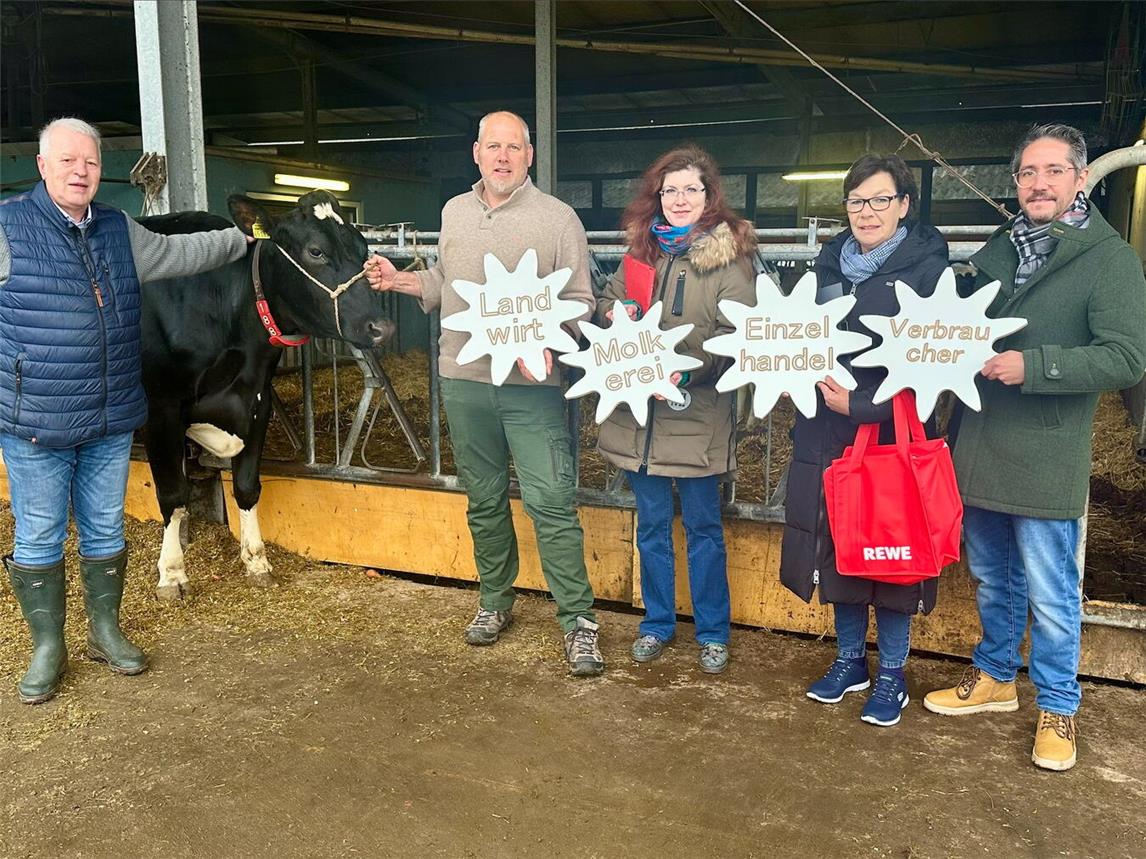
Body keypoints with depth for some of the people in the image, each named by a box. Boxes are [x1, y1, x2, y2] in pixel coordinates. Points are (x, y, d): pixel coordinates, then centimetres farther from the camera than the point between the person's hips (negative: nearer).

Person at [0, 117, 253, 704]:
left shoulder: (119, 231, 10)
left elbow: (182, 252, 26)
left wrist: (242, 237, 34)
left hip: (111, 421, 4)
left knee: (105, 532, 14)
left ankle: (105, 632, 32)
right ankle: (47, 648, 23)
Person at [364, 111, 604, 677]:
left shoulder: (558, 218, -4)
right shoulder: (454, 213, 13)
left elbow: (579, 300, -4)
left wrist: (549, 344, -19)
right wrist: (399, 280, 8)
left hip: (531, 383, -5)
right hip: (463, 380, 5)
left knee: (550, 501, -8)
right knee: (483, 499, 15)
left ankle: (577, 620, 4)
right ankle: (495, 602, 31)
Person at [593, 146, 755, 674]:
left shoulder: (730, 255, -8)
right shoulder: (641, 248, 8)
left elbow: (736, 334, -14)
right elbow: (606, 302, 19)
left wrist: (686, 371, -27)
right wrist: (615, 313, -5)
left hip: (697, 413, -4)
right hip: (638, 411, 5)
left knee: (703, 527, 9)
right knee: (651, 525, 15)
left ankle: (712, 632, 25)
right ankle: (657, 623, 32)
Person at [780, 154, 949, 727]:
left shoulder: (927, 268, -6)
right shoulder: (829, 262, 11)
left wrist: (860, 404, -19)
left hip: (891, 430, -5)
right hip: (827, 432, 5)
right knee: (836, 545, 10)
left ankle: (891, 674, 20)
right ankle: (849, 659, 28)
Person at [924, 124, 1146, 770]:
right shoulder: (997, 251, 10)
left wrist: (1031, 365, -24)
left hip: (1046, 459, -6)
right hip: (980, 448, 6)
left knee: (1050, 594, 4)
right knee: (992, 580, 19)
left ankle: (1058, 708, 22)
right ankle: (995, 678, 38)